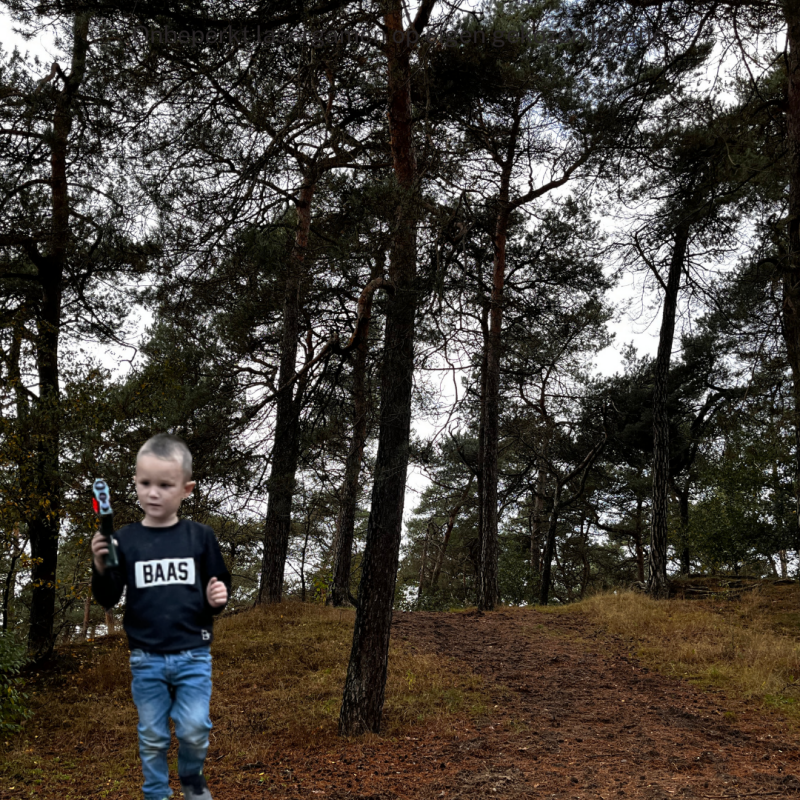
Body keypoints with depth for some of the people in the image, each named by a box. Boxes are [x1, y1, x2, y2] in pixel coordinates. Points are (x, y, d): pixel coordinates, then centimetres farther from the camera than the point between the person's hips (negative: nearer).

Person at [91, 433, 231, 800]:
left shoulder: (200, 537, -3)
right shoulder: (124, 539, -3)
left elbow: (219, 586, 8)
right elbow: (108, 600, -1)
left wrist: (218, 598, -15)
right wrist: (100, 567, -19)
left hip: (194, 656, -1)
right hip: (146, 659, 1)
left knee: (194, 730, -3)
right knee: (152, 738, 11)